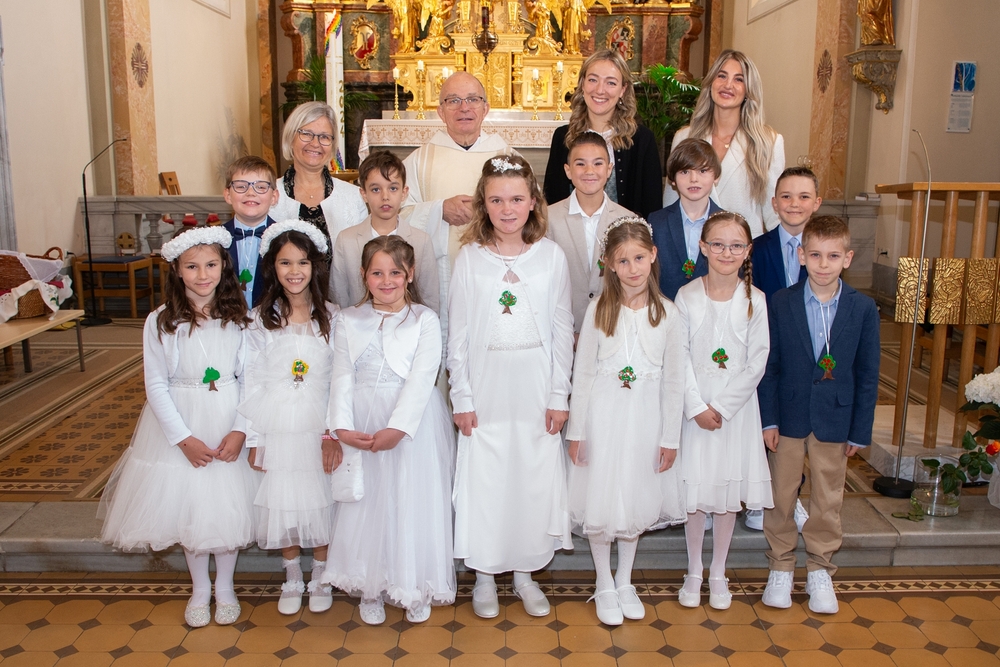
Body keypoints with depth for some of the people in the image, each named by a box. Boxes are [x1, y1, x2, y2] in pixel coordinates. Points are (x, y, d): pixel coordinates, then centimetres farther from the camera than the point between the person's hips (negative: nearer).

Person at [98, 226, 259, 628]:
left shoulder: (240, 319, -5)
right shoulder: (161, 322, -7)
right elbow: (156, 386, -6)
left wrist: (240, 431, -14)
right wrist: (184, 439, -11)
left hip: (229, 425, 0)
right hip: (181, 427, 0)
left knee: (228, 504, 8)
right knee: (187, 505, 11)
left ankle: (224, 587, 30)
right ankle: (199, 588, 32)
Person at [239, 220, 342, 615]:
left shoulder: (331, 318, -2)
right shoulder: (259, 320, 0)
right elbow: (252, 382, 1)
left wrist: (335, 431, -9)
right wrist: (253, 438, -1)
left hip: (318, 428, -1)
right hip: (276, 428, 1)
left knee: (319, 502, 8)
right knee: (281, 503, 10)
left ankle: (321, 579, 28)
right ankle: (292, 580, 30)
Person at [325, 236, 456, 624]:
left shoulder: (425, 320, -1)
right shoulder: (349, 321, 8)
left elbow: (421, 379, -10)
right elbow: (342, 378, 1)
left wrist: (397, 428, -21)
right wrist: (342, 427, -13)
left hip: (413, 424, -2)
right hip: (362, 425, 2)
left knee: (414, 503, 3)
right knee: (367, 505, 8)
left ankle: (417, 590, 23)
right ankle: (371, 589, 27)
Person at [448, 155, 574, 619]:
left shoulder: (551, 256, -1)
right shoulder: (470, 257, -2)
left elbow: (562, 330, 1)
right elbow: (458, 334, 0)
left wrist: (559, 395, -1)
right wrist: (461, 398, -3)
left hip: (536, 391, 1)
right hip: (486, 390, 0)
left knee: (535, 477, 7)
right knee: (483, 479, 5)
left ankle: (525, 572, 27)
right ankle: (485, 575, 25)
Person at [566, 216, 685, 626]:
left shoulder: (667, 313, -4)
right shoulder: (599, 311, -6)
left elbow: (673, 380, 0)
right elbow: (582, 374, -3)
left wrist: (670, 437, 0)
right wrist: (576, 431, -3)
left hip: (645, 419, 1)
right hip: (603, 417, -1)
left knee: (637, 500, 14)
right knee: (600, 500, 6)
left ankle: (625, 583, 33)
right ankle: (604, 586, 26)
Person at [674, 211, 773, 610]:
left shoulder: (755, 301, -3)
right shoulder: (687, 296, -4)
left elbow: (757, 365, -5)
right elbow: (680, 358, -5)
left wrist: (723, 407, -11)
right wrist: (697, 407, -11)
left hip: (736, 407, 1)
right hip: (694, 406, 0)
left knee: (729, 493, 9)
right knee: (694, 491, 7)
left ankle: (718, 573, 27)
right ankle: (694, 572, 25)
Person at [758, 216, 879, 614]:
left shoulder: (863, 309, -4)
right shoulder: (781, 303, -5)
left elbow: (867, 375, -1)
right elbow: (768, 366, -3)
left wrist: (860, 431, -1)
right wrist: (768, 419, -6)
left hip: (835, 421, 0)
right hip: (789, 417, 0)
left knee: (828, 501, 12)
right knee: (781, 496, 10)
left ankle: (820, 570, 31)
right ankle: (781, 567, 28)